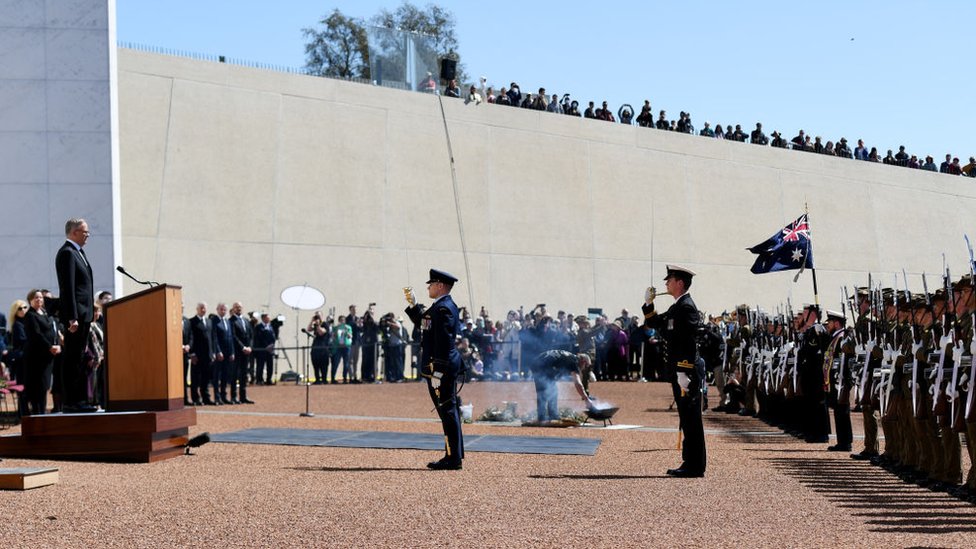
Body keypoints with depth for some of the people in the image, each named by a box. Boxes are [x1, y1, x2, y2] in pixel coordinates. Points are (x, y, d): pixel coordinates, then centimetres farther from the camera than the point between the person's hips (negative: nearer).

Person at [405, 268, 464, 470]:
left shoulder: (443, 308, -16)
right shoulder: (442, 306, 16)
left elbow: (444, 342, -22)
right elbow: (422, 323, 31)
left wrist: (437, 372, -24)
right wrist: (413, 304, 23)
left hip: (441, 366, -11)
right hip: (446, 367, 11)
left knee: (448, 411, -7)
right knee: (449, 411, 13)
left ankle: (453, 458, -4)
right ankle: (454, 455, 19)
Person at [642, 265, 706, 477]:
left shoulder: (687, 307, -14)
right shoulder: (676, 308, 17)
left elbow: (689, 343, -21)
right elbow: (654, 323, 28)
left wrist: (683, 373, -24)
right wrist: (648, 303, 13)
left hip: (687, 372, -10)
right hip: (679, 372, 10)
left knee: (691, 420, -6)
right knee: (687, 419, 12)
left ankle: (695, 467, -4)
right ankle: (690, 463, 17)